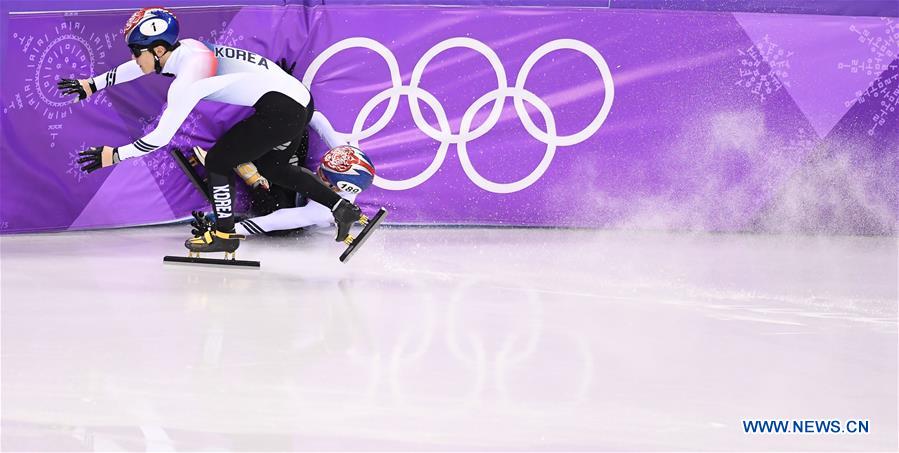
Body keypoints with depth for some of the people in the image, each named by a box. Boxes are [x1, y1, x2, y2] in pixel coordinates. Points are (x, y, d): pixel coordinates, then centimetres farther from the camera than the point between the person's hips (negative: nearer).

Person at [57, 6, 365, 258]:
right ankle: (342, 208, 24)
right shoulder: (184, 49, 6)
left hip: (280, 108, -10)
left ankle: (224, 233, 13)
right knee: (271, 166, 26)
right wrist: (92, 85, 30)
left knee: (219, 160, -1)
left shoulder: (187, 79, -19)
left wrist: (114, 155, -6)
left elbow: (160, 138, -16)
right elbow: (139, 66, 25)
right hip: (299, 101, 10)